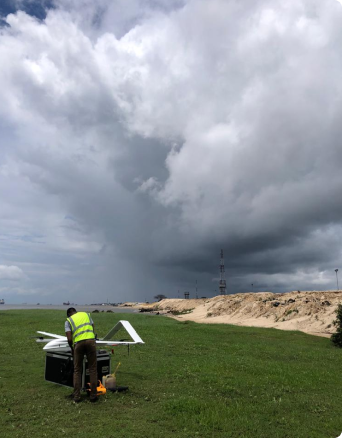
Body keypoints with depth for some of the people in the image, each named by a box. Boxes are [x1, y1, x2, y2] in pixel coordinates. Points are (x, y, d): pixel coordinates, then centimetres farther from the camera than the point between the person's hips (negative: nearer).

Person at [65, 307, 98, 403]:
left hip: (78, 343, -1)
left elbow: (69, 339, 4)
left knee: (77, 370, 15)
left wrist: (72, 349, 21)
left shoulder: (68, 321, 15)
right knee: (93, 369, 10)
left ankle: (76, 396, 17)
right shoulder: (86, 314, 24)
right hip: (91, 341, 1)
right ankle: (93, 395, 12)